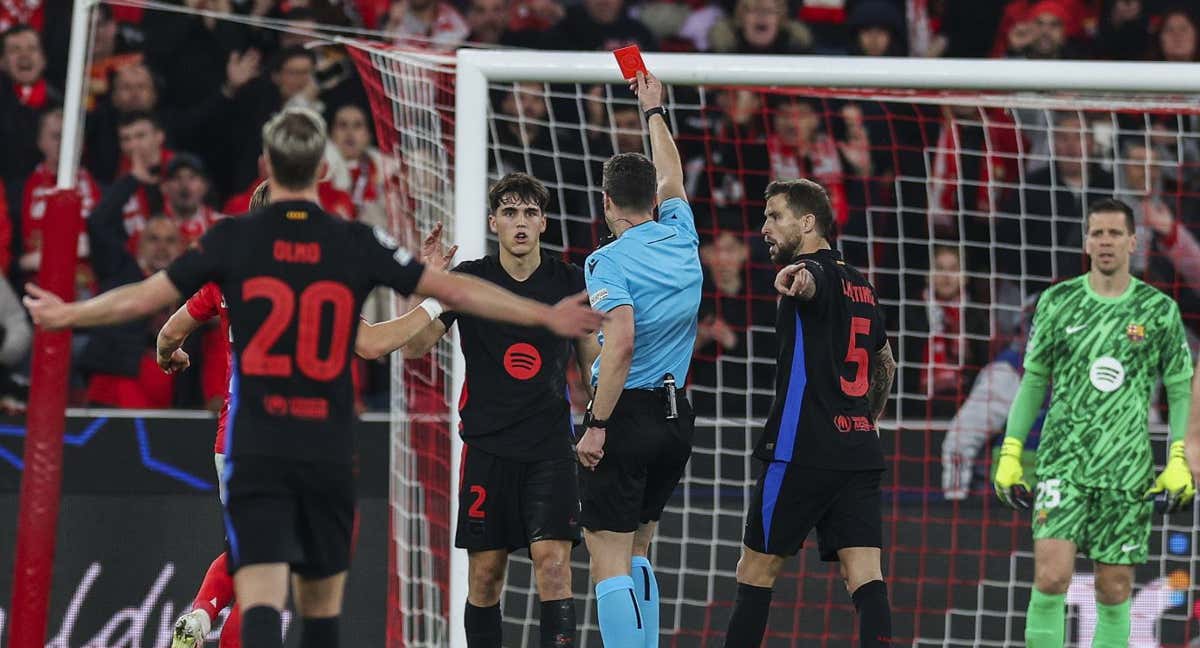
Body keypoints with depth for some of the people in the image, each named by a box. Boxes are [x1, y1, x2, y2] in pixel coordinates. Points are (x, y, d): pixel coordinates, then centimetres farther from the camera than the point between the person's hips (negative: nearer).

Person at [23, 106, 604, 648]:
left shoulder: (232, 239, -1)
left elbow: (145, 297, 5)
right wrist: (548, 317, 15)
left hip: (256, 452, -2)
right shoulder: (358, 244, 1)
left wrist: (66, 314, 23)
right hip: (328, 453, 2)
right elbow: (454, 291, 5)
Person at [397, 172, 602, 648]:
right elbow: (414, 346, -6)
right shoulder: (469, 279, 1)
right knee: (485, 572, 3)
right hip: (487, 447, 0)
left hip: (551, 447, 0)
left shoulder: (571, 282, 4)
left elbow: (593, 363, 14)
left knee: (553, 563, -13)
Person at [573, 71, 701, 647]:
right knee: (637, 555, 19)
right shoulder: (681, 239, 7)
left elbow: (621, 344, -24)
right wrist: (654, 111, 42)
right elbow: (671, 178, 28)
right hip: (676, 418, 7)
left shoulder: (609, 262, -12)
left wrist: (597, 425, -19)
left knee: (610, 563, -7)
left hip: (627, 415, -7)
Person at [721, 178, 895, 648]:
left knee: (756, 570, 4)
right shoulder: (859, 286, 19)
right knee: (864, 575, -4)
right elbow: (885, 363, 33)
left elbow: (810, 283, -34)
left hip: (803, 450, -7)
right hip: (858, 451, 7)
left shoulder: (816, 270, -6)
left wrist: (793, 279, -55)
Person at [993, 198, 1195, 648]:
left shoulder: (1159, 310, 3)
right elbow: (1032, 381, 12)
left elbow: (1181, 390, 8)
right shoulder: (1057, 303, 5)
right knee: (1051, 577, -14)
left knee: (1114, 589, 3)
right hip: (1062, 462, 0)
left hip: (1128, 470, 0)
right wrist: (1010, 453, 6)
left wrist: (1180, 462, -2)